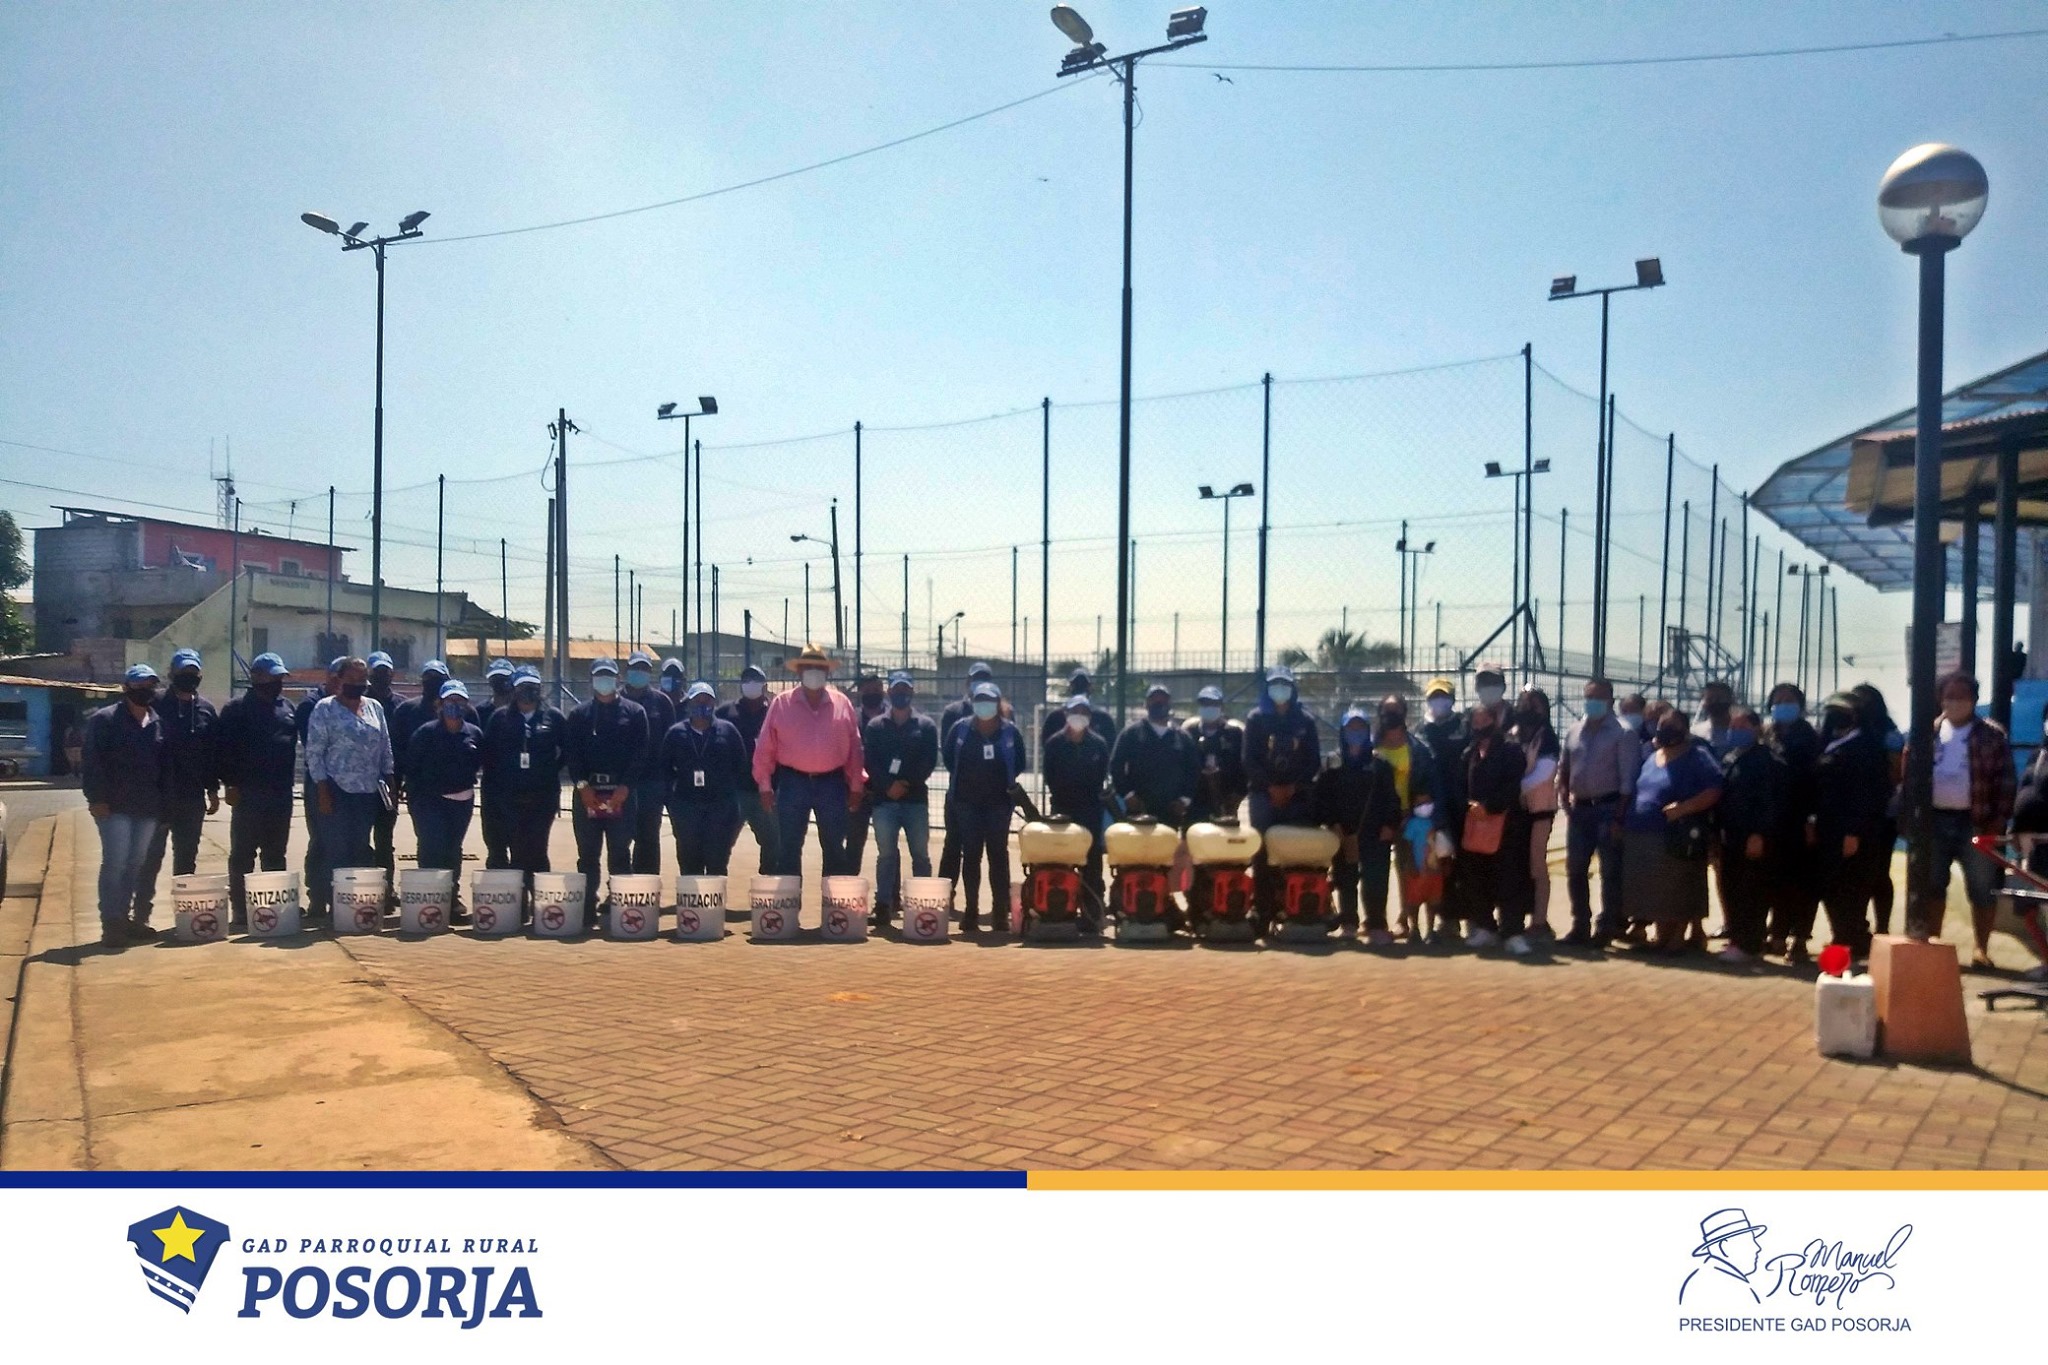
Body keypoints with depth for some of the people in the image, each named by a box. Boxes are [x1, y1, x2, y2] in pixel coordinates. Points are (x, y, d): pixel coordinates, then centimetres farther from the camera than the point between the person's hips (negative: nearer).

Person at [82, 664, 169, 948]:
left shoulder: (158, 722, 13)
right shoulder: (104, 719, -4)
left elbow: (164, 764, 16)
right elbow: (92, 761, -9)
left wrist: (164, 797, 8)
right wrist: (97, 797, -16)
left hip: (148, 807, 6)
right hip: (115, 806, -6)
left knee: (135, 865, 10)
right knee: (115, 863, -8)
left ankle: (124, 918, 18)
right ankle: (110, 923, -3)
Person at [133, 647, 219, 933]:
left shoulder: (207, 710, 9)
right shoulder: (157, 704, -4)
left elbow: (214, 753, 11)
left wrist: (212, 789, 9)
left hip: (193, 798, 4)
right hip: (158, 796, -4)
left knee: (187, 858, 11)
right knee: (151, 857, 0)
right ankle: (141, 914, 5)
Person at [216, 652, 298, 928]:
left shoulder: (287, 707, 14)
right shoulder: (237, 709, -4)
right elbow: (223, 748, -8)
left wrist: (289, 780, 12)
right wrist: (230, 784, -14)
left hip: (281, 793, 6)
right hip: (249, 794, -6)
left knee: (276, 854, 11)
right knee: (242, 855, -1)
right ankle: (241, 911, 2)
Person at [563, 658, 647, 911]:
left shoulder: (634, 713, 6)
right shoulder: (578, 715, 11)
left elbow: (640, 754, -1)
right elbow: (570, 753, 4)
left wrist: (625, 786, -10)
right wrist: (582, 785, -9)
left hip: (621, 793, -2)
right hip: (587, 792, 2)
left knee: (620, 853, 1)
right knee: (587, 854, 5)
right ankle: (587, 907, 10)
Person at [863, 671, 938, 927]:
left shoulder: (926, 726, 8)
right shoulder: (875, 726, 10)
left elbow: (930, 762, -1)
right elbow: (869, 761, 0)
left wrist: (907, 784, -11)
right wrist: (889, 784, -14)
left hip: (916, 799, 0)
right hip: (883, 799, 0)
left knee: (920, 854, 2)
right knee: (886, 853, -2)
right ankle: (883, 905, -1)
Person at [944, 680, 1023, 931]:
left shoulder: (1010, 732, -2)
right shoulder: (961, 729, -2)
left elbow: (1019, 764, 7)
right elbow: (949, 756, 9)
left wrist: (1004, 781, 2)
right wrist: (965, 780, 6)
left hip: (998, 802, -1)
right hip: (968, 802, 1)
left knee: (998, 855, 2)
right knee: (970, 856, 4)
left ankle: (1000, 911, 6)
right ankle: (971, 911, 9)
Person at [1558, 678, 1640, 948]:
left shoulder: (1623, 734, -6)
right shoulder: (1573, 731, 11)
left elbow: (1628, 779, -10)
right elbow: (1563, 770, 15)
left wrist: (1619, 817, -14)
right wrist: (1565, 803, 3)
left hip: (1608, 807, -6)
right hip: (1579, 809, 6)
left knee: (1610, 871, 0)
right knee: (1575, 870, 8)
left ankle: (1606, 928, 7)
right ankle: (1580, 926, 18)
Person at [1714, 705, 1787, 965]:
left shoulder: (1767, 760, -9)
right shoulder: (1728, 759, 16)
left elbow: (1769, 801, -16)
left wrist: (1759, 834, -21)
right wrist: (1717, 832, 13)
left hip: (1754, 838, -8)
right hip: (1730, 837, 8)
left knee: (1752, 892, -3)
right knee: (1731, 889, 12)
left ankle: (1749, 945, 1)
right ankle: (1737, 939, 21)